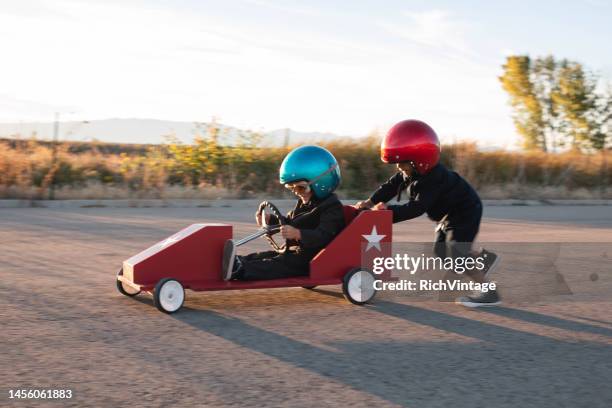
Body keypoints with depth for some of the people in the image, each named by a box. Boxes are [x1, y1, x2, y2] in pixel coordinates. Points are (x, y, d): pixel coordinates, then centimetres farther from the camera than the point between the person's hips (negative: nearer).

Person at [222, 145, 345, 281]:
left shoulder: (332, 208, -13)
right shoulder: (304, 203, 17)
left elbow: (322, 236, -27)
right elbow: (290, 222, 29)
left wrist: (298, 234, -41)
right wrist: (270, 219, 10)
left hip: (311, 260, -9)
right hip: (295, 252, 9)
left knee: (280, 264, -29)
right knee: (265, 256, -11)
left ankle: (239, 269, -50)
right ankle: (236, 262, -31)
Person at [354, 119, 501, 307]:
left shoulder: (433, 179, -36)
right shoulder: (411, 172, -7)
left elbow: (416, 208, -39)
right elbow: (391, 186, -4)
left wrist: (388, 211, -41)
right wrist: (370, 201, -16)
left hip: (465, 212, -10)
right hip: (448, 214, 10)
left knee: (456, 253, -18)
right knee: (441, 250, 13)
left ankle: (488, 293, -12)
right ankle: (484, 258, 26)